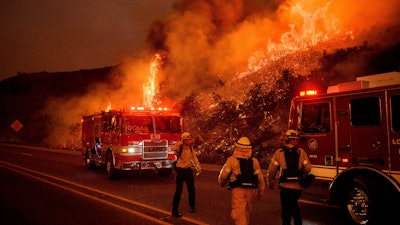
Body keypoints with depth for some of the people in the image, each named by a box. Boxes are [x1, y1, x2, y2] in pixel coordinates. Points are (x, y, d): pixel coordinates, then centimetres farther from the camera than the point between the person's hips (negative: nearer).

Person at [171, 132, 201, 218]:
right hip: (180, 170, -6)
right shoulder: (179, 148, -15)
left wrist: (198, 167, 10)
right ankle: (175, 210, 2)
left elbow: (194, 157, 14)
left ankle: (192, 206, 36)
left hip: (188, 170, 6)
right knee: (179, 190, -6)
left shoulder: (191, 147, 3)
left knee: (191, 189, 14)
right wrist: (181, 142, -29)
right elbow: (174, 148, -39)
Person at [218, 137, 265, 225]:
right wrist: (261, 191, 20)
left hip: (238, 189, -4)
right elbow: (260, 177, 8)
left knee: (239, 214, -3)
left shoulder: (232, 159, -3)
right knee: (247, 212, 21)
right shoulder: (254, 160, 6)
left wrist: (222, 183, 22)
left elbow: (224, 174, 1)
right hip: (251, 189, 4)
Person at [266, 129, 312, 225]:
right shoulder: (301, 152, 3)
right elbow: (308, 168, -2)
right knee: (294, 205, 28)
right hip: (298, 186, 3)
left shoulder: (279, 152, -1)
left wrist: (270, 182, 12)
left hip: (286, 186, -3)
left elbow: (272, 170, -3)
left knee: (286, 213, 6)